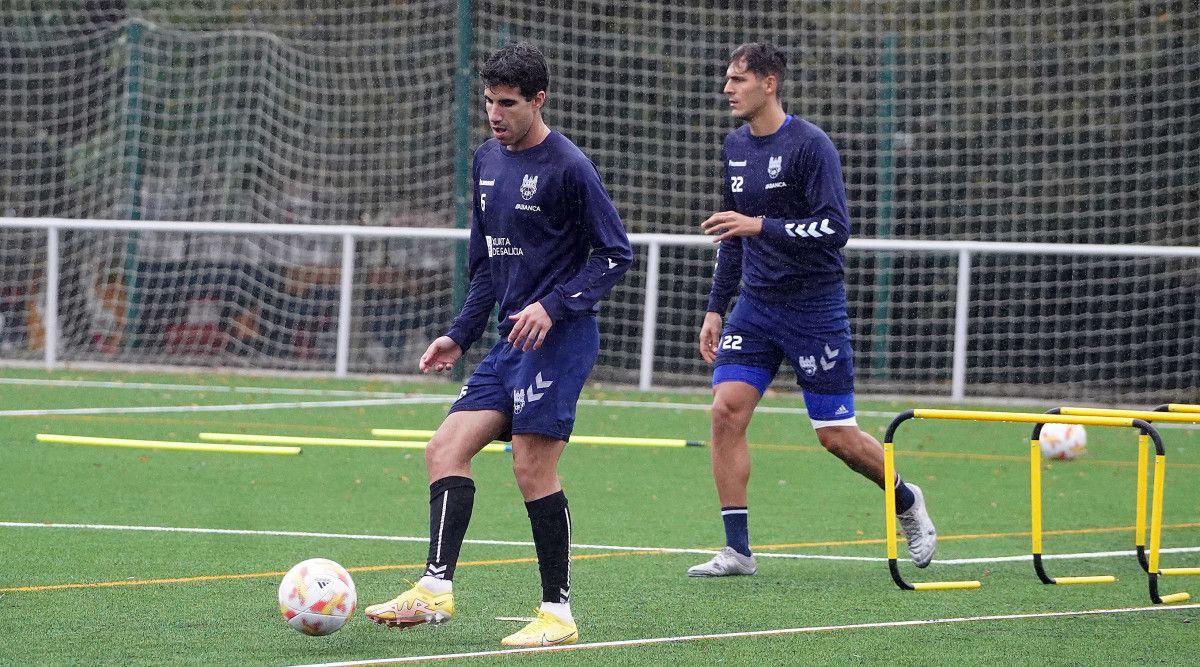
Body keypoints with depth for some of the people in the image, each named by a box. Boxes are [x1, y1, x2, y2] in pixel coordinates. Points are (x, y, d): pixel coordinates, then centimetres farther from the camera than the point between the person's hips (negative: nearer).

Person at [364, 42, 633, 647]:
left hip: (557, 340, -8)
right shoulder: (487, 162, 14)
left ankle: (558, 614, -3)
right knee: (446, 449, -2)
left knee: (533, 467, -11)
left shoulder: (568, 167, -10)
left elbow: (615, 254, -9)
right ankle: (436, 589, -8)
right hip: (509, 344, 8)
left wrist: (554, 305, -19)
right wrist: (460, 335, 18)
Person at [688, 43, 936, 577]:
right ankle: (737, 549, -6)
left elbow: (836, 228, -20)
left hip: (813, 307, -6)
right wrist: (715, 307, 16)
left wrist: (762, 226, -28)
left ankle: (907, 502, 28)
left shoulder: (810, 145, -13)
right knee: (727, 409, -11)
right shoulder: (735, 147, 9)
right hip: (755, 306, 6)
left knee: (836, 435, -1)